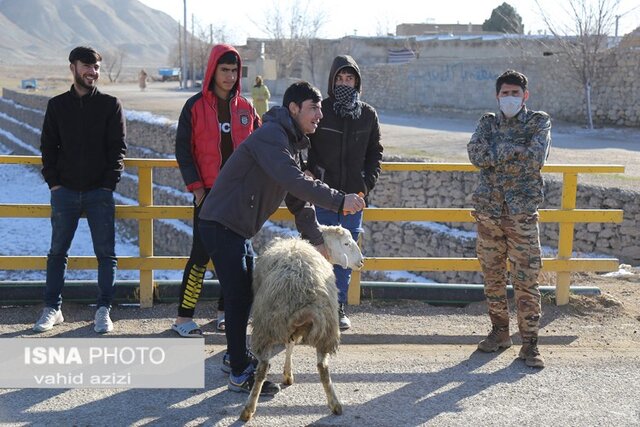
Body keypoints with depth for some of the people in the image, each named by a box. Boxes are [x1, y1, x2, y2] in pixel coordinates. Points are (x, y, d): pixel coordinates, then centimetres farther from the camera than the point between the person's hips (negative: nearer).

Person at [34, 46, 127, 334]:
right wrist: (53, 181, -2)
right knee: (57, 251, 6)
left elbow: (118, 148, 0)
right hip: (64, 192, 2)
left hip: (100, 192, -1)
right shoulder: (57, 105, 8)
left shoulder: (110, 105, 3)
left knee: (106, 253, 0)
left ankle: (104, 310, 8)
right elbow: (48, 146, 9)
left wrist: (109, 183, -9)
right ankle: (52, 309, 16)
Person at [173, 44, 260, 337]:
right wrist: (195, 186, -10)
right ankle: (183, 317, 3)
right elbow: (183, 149, -2)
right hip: (209, 192, -4)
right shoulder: (195, 106, -2)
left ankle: (225, 311, 21)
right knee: (201, 254, -6)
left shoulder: (245, 108, 8)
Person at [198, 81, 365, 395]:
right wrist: (339, 200, -33)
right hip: (221, 225, -11)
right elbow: (295, 183, -32)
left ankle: (236, 355, 35)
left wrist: (316, 240, 12)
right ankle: (240, 375, 0)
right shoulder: (271, 136, -19)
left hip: (239, 228, 11)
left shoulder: (291, 143, 14)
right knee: (238, 296, -8)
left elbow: (298, 198, 16)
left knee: (247, 291, 19)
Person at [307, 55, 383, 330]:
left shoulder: (368, 115, 8)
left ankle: (339, 307, 16)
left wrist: (368, 182, 3)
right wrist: (313, 175, -11)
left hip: (353, 196, 3)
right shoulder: (319, 111, -1)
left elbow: (375, 152, 15)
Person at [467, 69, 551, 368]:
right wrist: (514, 150, -14)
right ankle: (499, 332, 25)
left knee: (526, 280, -5)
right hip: (488, 211, 3)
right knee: (492, 277, 11)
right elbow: (476, 154, -8)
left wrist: (496, 153, -10)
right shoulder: (488, 123, 10)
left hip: (522, 213, -3)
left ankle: (529, 343, 2)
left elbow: (535, 159, -14)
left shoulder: (539, 122, 3)